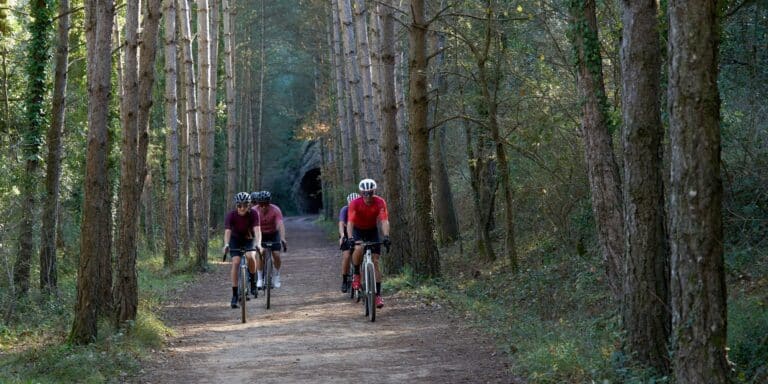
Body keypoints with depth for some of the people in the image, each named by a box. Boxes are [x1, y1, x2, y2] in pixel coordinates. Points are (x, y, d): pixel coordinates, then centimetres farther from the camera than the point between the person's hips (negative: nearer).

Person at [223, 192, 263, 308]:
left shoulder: (253, 214, -24)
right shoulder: (231, 215, -24)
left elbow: (257, 230, -34)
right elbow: (227, 232, -35)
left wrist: (258, 244, -51)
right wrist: (226, 244, -53)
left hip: (249, 239, 0)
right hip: (235, 239, 0)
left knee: (250, 256, -30)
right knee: (236, 262, -19)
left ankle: (253, 281, -4)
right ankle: (234, 295, -14)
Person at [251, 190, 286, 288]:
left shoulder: (275, 210, -27)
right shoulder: (254, 211, -24)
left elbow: (280, 225, -36)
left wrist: (283, 239, -49)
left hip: (273, 234, 0)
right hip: (261, 234, 0)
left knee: (276, 255, -14)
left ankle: (276, 276, 8)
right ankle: (259, 279, -7)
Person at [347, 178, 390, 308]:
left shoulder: (380, 202, -24)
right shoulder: (355, 203, -27)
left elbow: (384, 221, -32)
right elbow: (350, 222, -35)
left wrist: (386, 236, -47)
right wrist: (350, 238, -50)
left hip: (372, 231, 1)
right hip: (358, 230, -1)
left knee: (375, 262, -6)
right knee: (359, 249, -34)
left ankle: (378, 294, -3)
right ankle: (356, 274, -8)